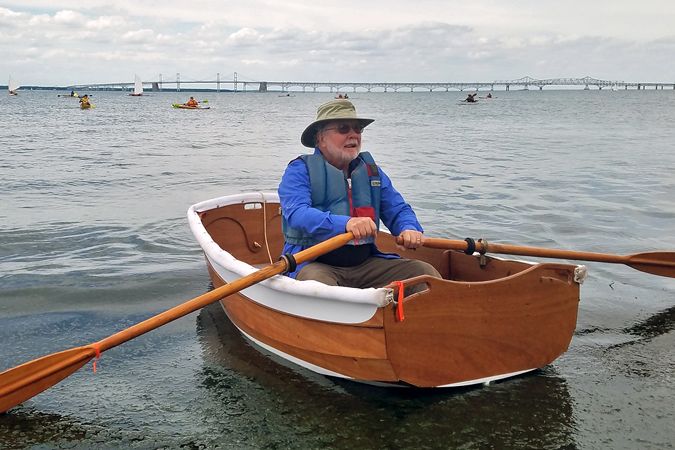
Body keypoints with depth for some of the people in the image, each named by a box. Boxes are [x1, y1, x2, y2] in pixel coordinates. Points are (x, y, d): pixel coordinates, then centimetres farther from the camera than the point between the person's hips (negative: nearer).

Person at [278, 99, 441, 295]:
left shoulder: (371, 170, 16)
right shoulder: (300, 170, -3)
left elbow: (398, 210, 16)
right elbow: (296, 214, -20)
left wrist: (410, 229, -10)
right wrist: (345, 223, -37)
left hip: (366, 262, 5)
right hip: (316, 264, -5)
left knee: (426, 272, -10)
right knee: (317, 283, -38)